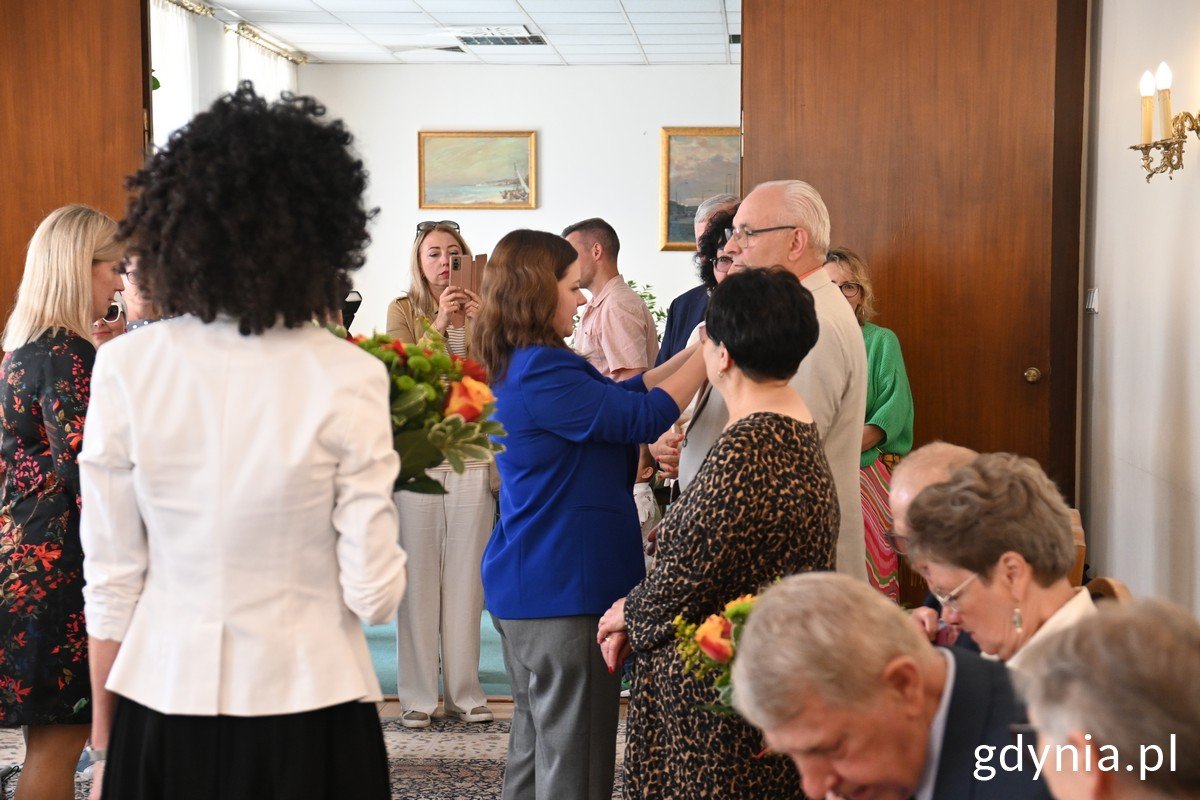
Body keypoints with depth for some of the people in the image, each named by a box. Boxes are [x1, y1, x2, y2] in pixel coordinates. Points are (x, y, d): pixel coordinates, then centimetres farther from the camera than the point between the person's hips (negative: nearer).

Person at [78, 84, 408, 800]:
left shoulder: (125, 369, -7)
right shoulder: (347, 379, -13)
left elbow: (111, 580, -2)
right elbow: (374, 593, -12)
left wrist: (105, 743, 10)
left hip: (161, 715, 2)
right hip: (306, 707, -2)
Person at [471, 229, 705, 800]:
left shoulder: (518, 368, 12)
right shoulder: (542, 373, -20)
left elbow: (617, 394, 15)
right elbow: (642, 416, -19)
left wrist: (696, 349, 11)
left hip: (524, 586, 11)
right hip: (566, 586, -10)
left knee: (535, 744, 19)